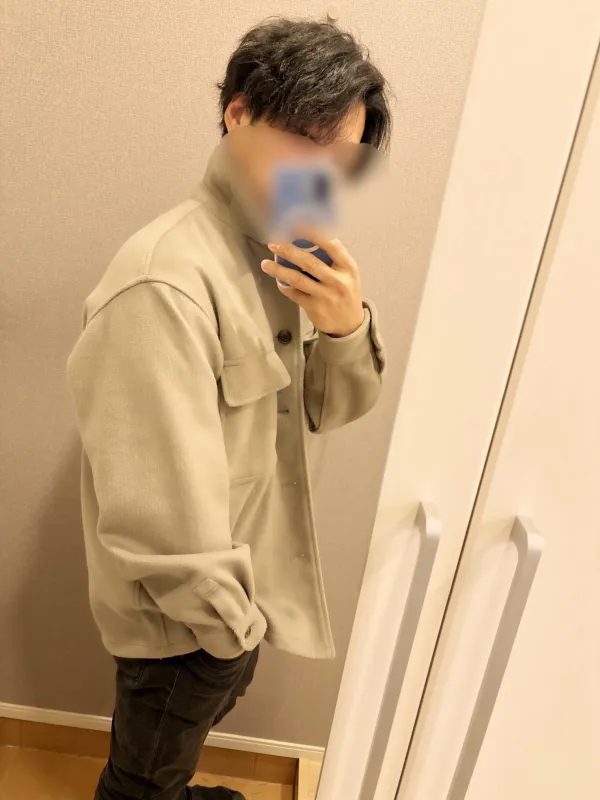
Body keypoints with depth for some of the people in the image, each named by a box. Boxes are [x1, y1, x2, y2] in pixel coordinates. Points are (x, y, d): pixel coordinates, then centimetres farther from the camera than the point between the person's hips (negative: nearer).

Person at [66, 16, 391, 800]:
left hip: (237, 589, 9)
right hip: (185, 615, -8)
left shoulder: (279, 258, -2)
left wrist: (347, 327, -19)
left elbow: (324, 410, 1)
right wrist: (231, 622, -14)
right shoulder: (165, 283, -31)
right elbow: (163, 515, -30)